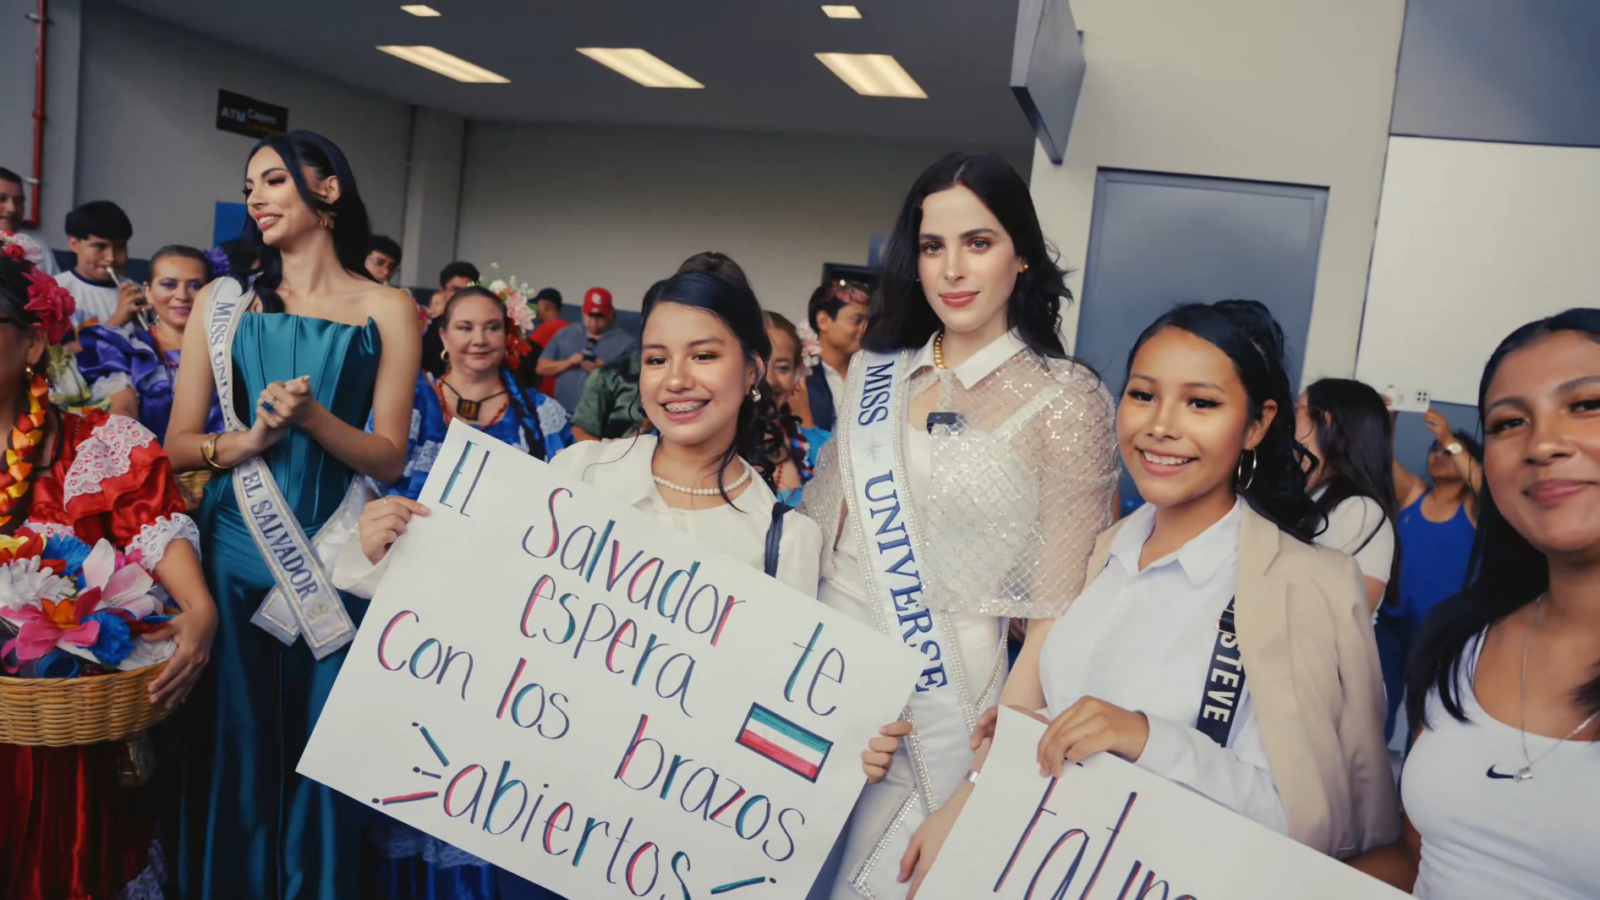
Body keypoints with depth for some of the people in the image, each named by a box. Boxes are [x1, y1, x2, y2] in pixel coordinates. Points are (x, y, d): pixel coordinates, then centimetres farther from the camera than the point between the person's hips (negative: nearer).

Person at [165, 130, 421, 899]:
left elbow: (388, 459, -3)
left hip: (334, 561, -1)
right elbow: (178, 445, 4)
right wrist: (247, 441, -14)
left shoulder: (385, 310, 1)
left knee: (320, 748, 6)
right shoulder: (226, 301, 7)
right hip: (233, 554, 2)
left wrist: (312, 416, -18)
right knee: (229, 752, 8)